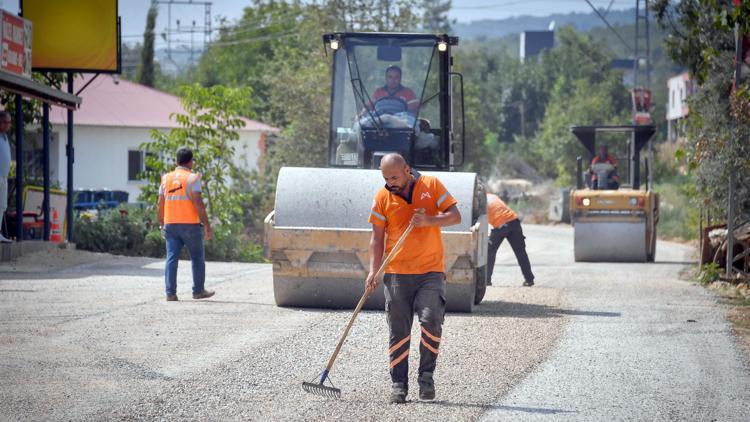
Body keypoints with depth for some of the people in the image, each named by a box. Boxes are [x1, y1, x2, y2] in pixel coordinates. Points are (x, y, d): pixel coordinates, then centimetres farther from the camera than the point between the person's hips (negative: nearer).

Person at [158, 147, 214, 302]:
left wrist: (162, 225, 19)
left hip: (171, 224, 4)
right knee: (197, 258, 10)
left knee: (171, 259, 0)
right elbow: (198, 203, -13)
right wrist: (207, 224, -9)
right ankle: (198, 291, 16)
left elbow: (160, 205, 10)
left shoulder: (166, 178, 10)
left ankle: (170, 293, -7)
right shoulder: (192, 178, -5)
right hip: (190, 224, -4)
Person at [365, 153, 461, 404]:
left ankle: (426, 376, -1)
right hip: (396, 273, 1)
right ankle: (398, 385, 9)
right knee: (398, 331, 1)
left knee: (431, 321, -17)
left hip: (431, 271, -1)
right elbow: (377, 237, 6)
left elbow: (455, 216, -1)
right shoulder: (383, 197, 4)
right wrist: (374, 271, -6)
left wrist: (429, 221, -19)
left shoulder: (431, 185, 1)